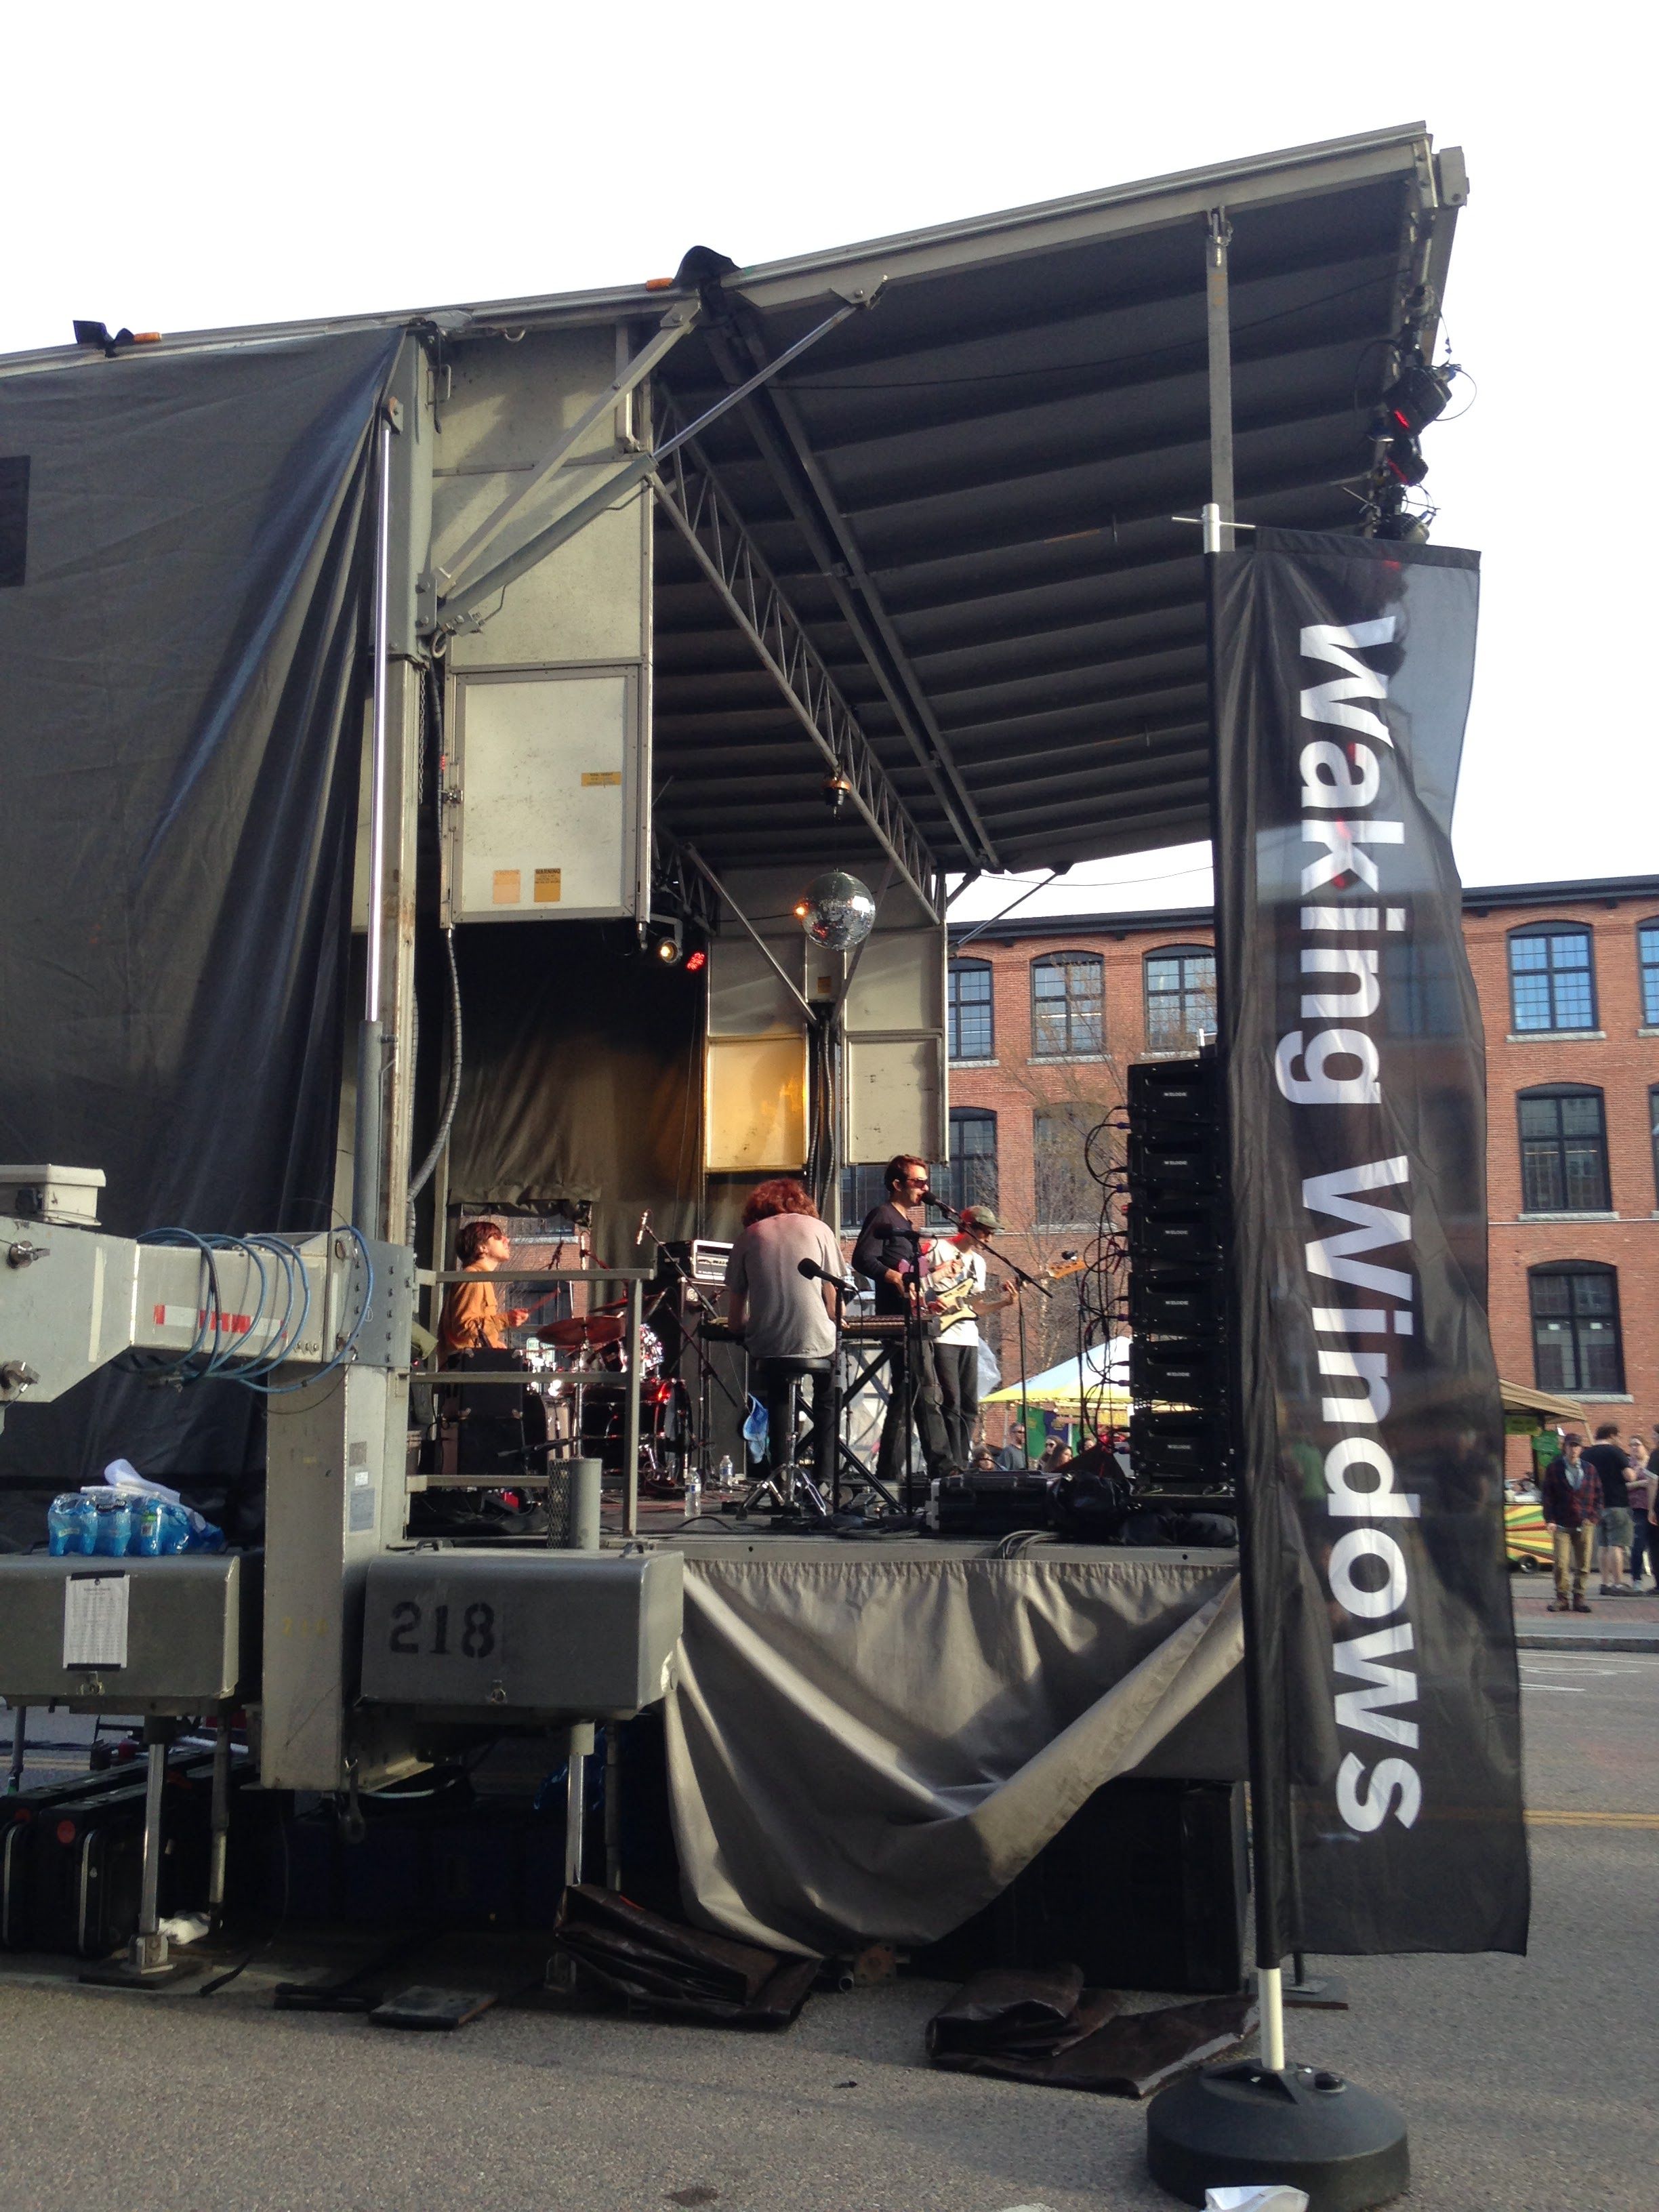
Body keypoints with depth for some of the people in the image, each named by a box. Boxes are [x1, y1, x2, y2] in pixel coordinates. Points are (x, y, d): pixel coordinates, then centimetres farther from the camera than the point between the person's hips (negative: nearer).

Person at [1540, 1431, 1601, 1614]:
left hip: (1584, 1525, 2)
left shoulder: (1590, 1470, 10)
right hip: (1562, 1525, -2)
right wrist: (1550, 1520, -6)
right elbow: (1548, 1495, 2)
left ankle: (1578, 1598, 13)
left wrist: (1594, 1517, -1)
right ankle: (1562, 1599, 2)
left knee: (1583, 1565, 3)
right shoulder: (1553, 1469, 4)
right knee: (1561, 1564, -7)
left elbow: (1598, 1495, 12)